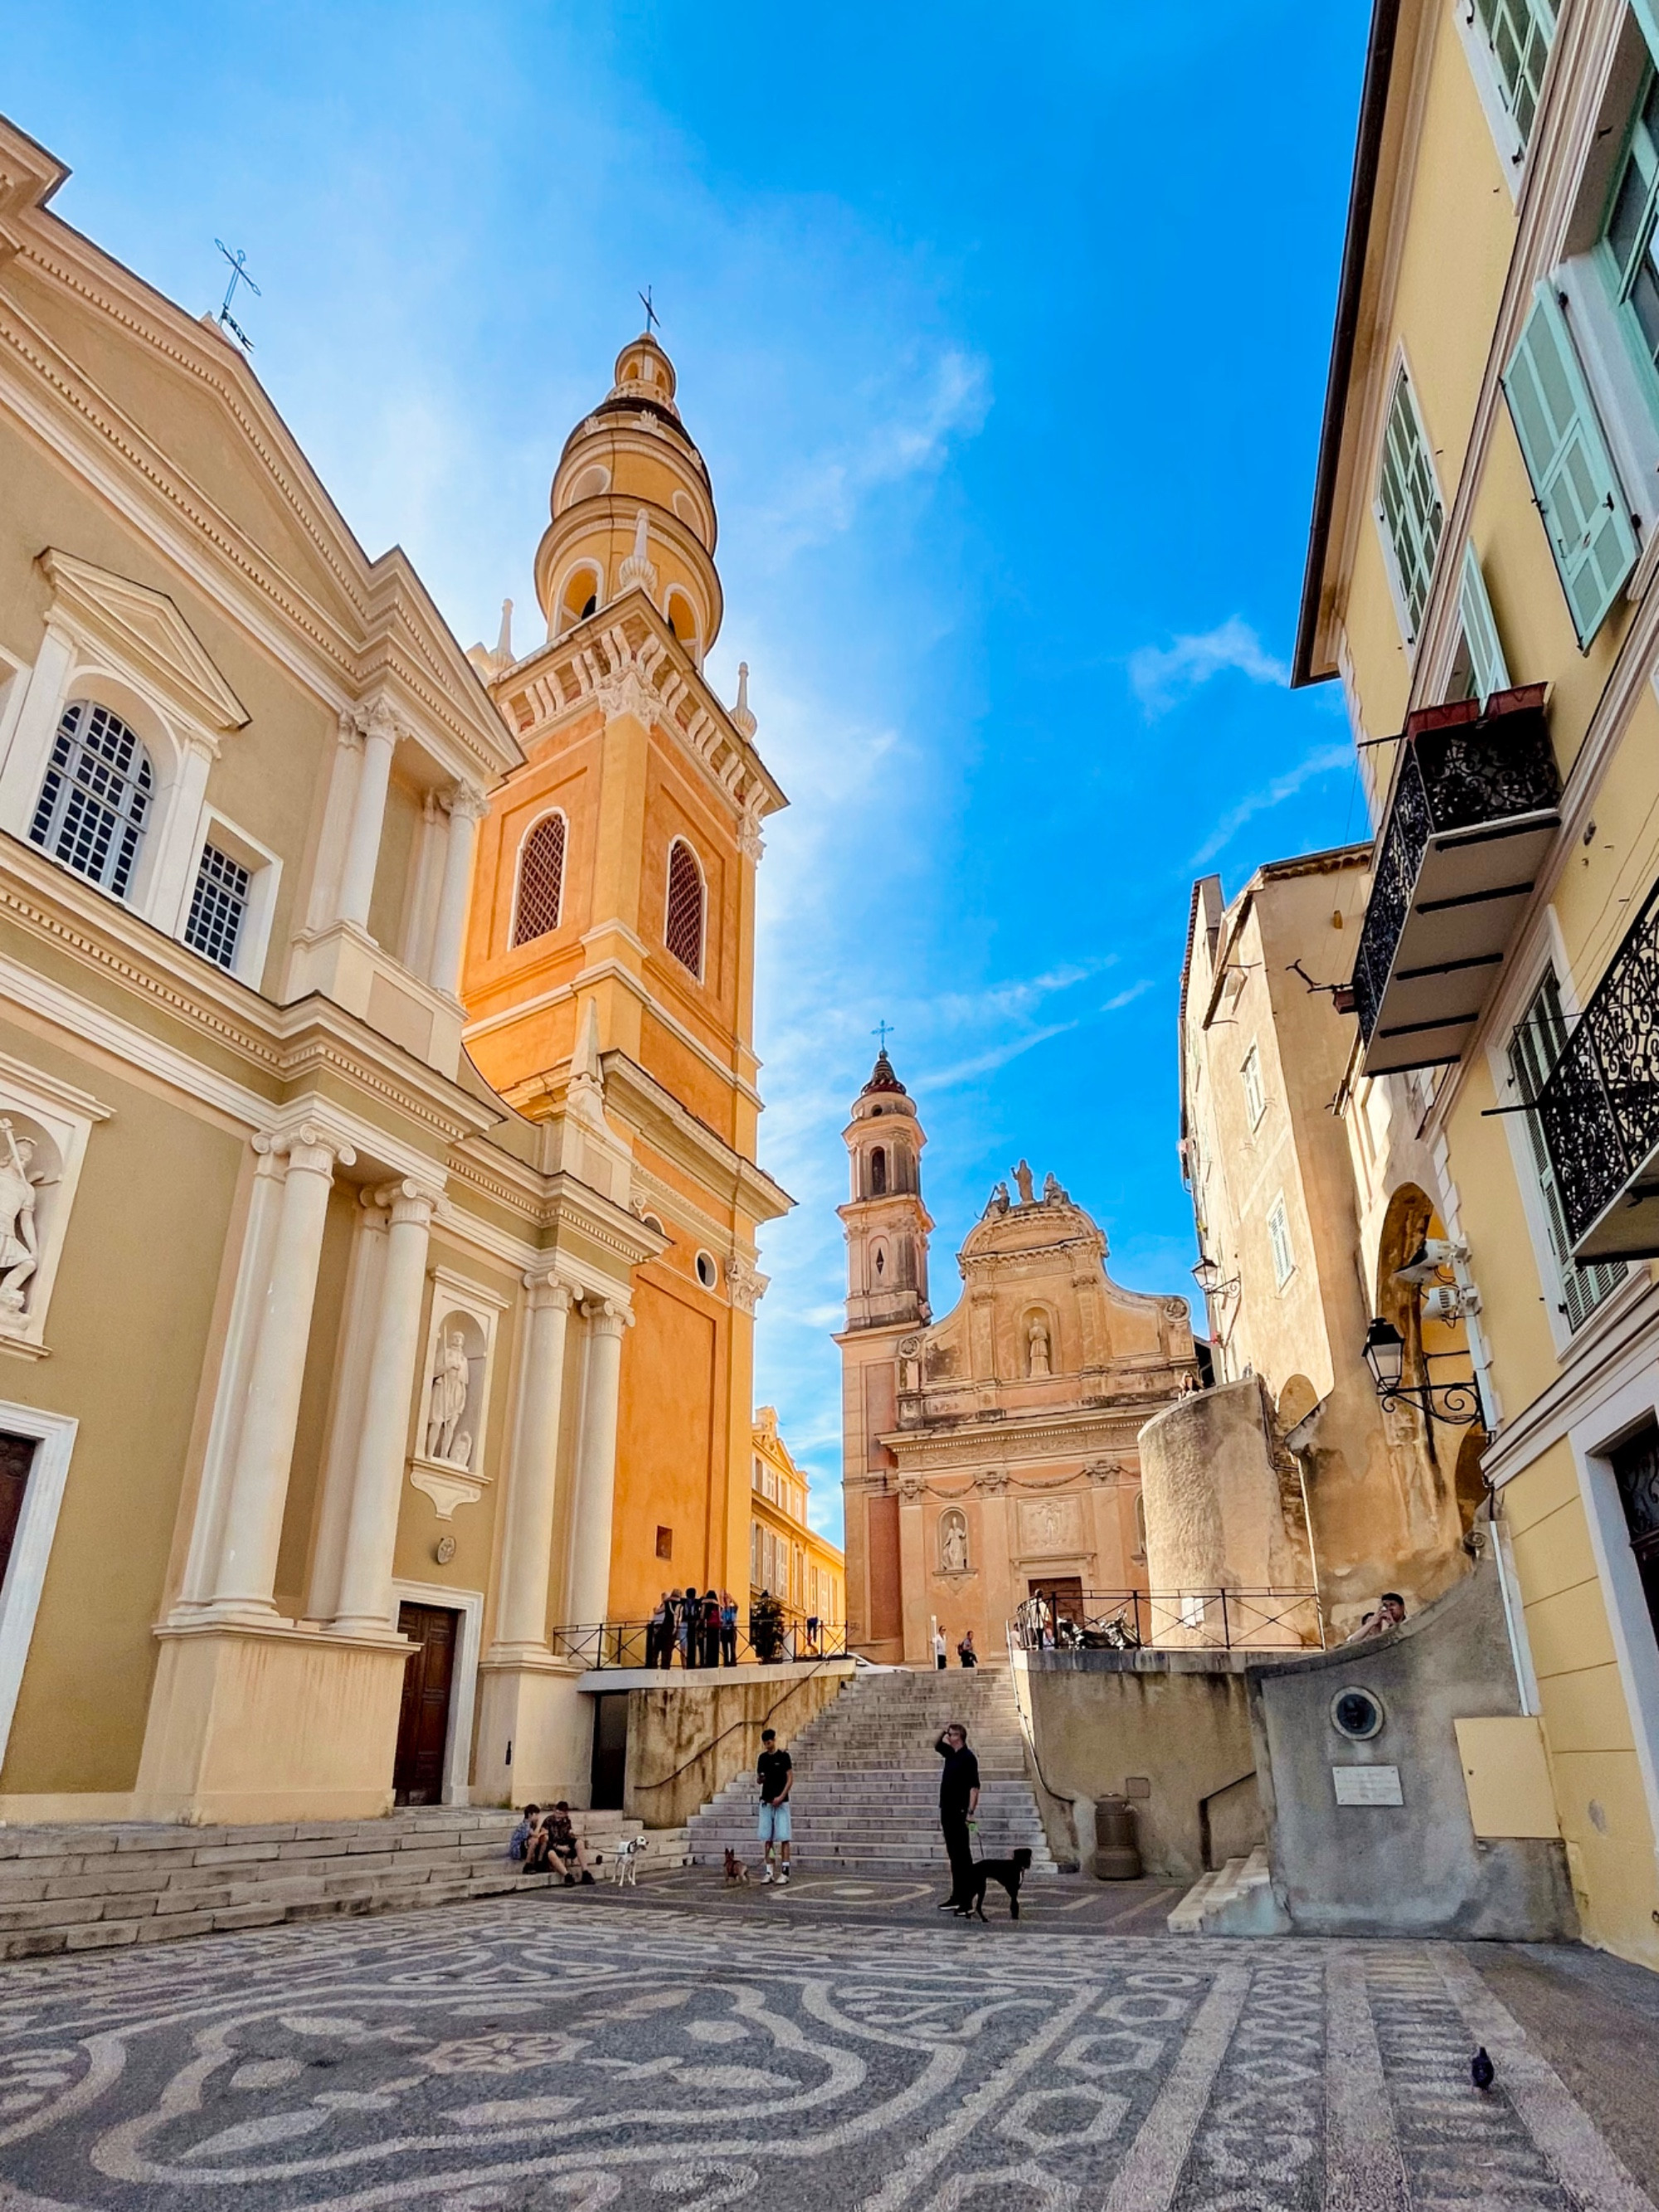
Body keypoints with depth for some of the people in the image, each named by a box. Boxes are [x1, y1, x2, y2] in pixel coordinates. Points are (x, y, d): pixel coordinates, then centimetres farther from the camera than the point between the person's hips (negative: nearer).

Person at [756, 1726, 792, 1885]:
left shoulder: (783, 1756, -5)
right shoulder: (762, 1758, 9)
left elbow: (790, 1779, -6)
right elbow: (758, 1780, 14)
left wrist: (781, 1797, -15)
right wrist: (760, 1778, -10)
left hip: (780, 1802, -5)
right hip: (766, 1802, 5)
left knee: (783, 1838, -5)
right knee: (767, 1838, 6)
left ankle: (785, 1872, -3)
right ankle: (769, 1872, 11)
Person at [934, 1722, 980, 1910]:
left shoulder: (968, 1757, -13)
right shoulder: (951, 1754, 11)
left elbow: (974, 1787, -18)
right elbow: (937, 1745, 29)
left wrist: (970, 1812, -23)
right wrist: (944, 1733, 14)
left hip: (959, 1812, -9)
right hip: (948, 1810, 9)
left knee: (962, 1854, -4)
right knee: (954, 1854, 12)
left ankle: (965, 1898, -1)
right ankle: (958, 1896, 17)